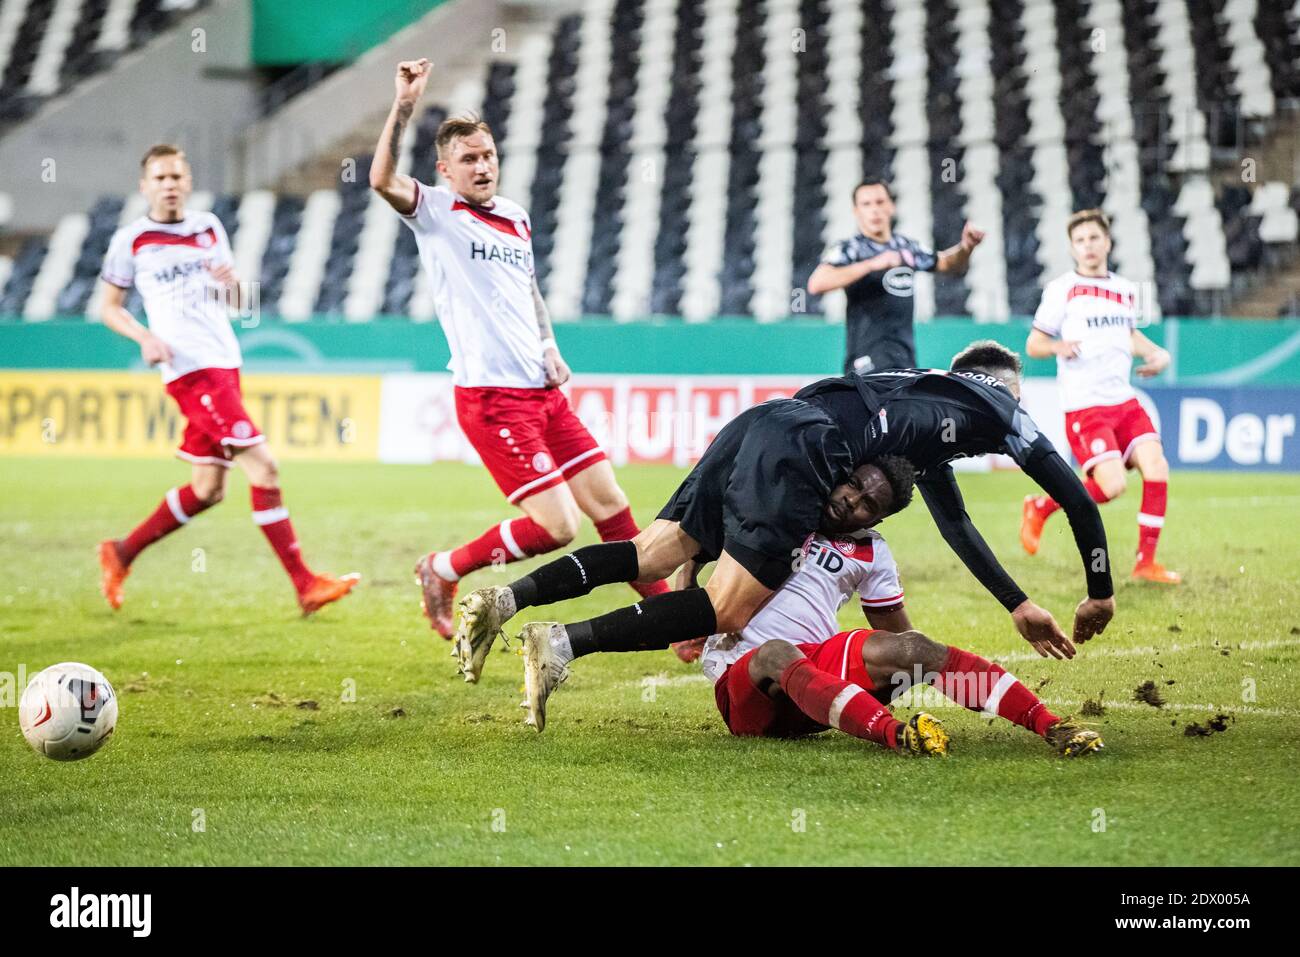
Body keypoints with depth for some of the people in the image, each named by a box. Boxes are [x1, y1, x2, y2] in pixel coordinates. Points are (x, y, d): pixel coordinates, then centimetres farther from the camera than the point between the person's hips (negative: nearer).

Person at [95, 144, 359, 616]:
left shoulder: (209, 227, 14)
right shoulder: (131, 240, 0)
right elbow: (110, 307, 7)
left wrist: (230, 281, -2)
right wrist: (145, 337, -11)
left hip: (225, 363, 7)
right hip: (189, 369, -7)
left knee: (207, 488, 9)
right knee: (262, 467, -15)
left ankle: (121, 554, 24)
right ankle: (305, 585, -13)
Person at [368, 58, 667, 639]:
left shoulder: (517, 218, 15)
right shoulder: (435, 212, -5)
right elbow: (383, 180, -25)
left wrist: (549, 346, 16)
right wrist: (403, 106, -33)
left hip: (542, 390, 7)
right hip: (489, 396, -7)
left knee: (609, 503, 6)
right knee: (556, 526, -11)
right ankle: (444, 571, 9)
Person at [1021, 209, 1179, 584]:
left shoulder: (1125, 290, 15)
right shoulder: (1062, 289, -3)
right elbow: (1033, 344, -1)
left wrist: (1156, 354, 14)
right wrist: (1058, 347, -23)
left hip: (1125, 401, 6)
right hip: (1084, 407, -6)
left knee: (1156, 468, -12)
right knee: (1112, 486, -17)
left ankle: (1145, 562, 0)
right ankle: (1040, 507, 10)